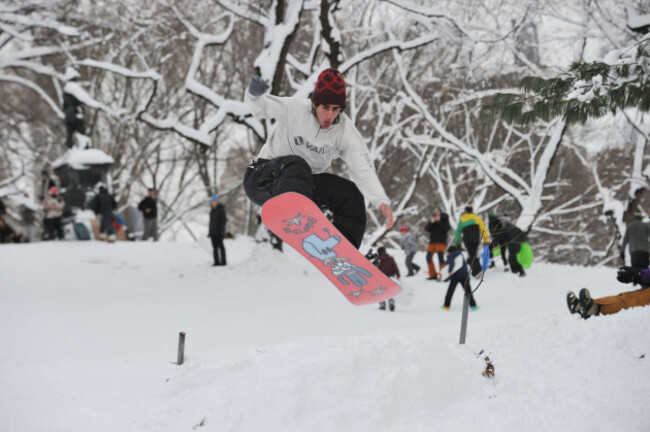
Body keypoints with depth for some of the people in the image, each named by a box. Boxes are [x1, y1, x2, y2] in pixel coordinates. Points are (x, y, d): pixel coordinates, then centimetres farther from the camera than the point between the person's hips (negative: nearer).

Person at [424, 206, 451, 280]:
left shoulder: (444, 219, 1)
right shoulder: (432, 219, 12)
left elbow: (447, 228, -15)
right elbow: (426, 229, 1)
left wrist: (439, 221, -19)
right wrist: (431, 222, -15)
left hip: (441, 241, -6)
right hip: (432, 241, 6)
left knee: (440, 257, -17)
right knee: (429, 257, 6)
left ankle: (442, 274, -19)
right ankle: (433, 275, 15)